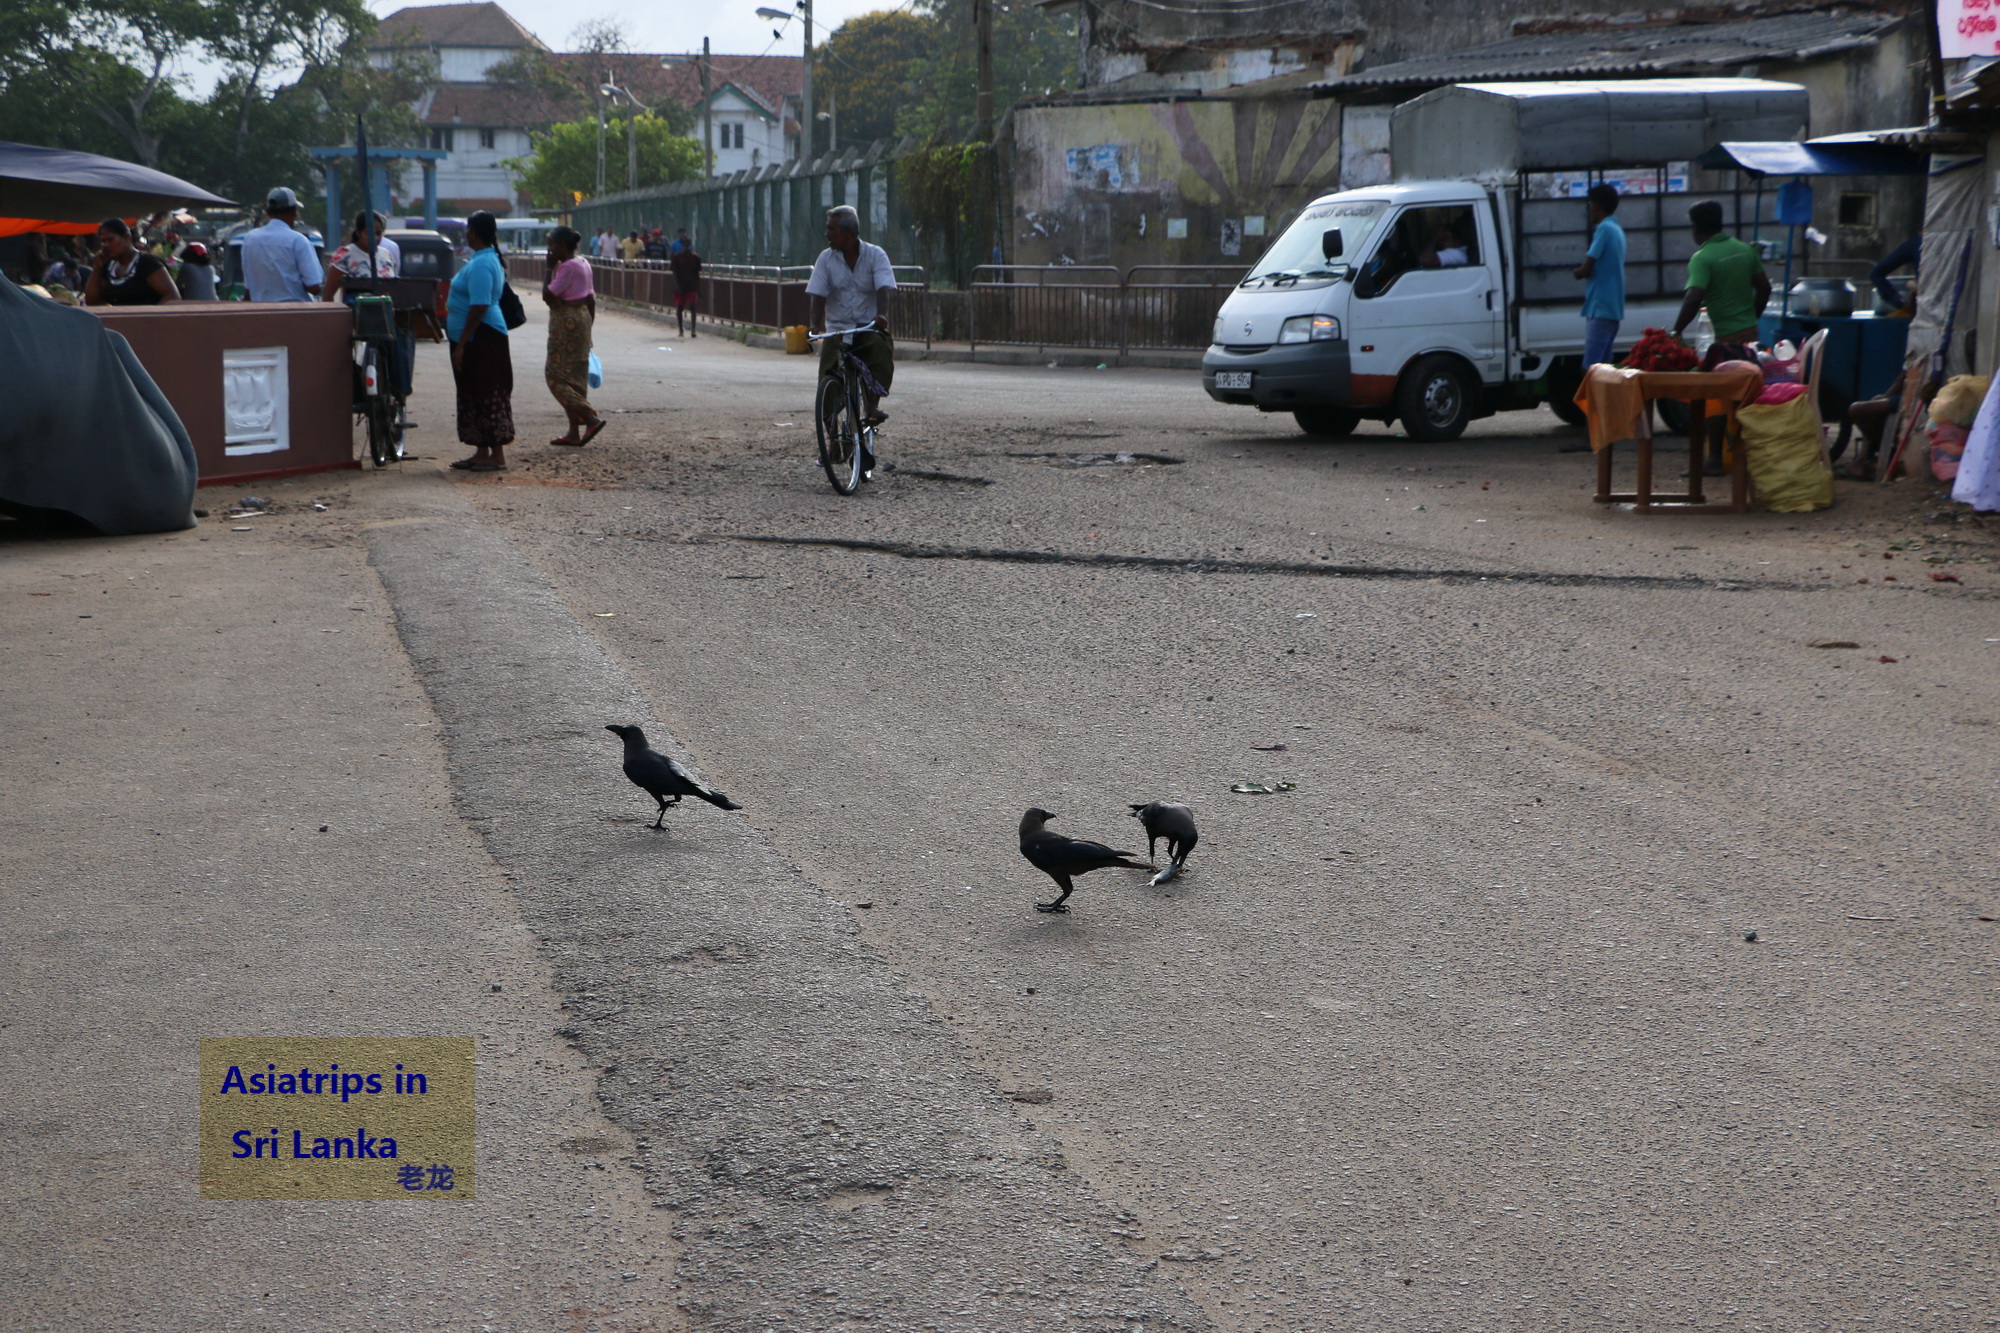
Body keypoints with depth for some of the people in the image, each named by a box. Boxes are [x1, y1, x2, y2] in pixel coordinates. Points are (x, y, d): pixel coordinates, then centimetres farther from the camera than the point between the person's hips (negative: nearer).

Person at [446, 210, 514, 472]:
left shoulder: (481, 265, -19)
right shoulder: (486, 259, 15)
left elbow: (479, 308, -25)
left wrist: (461, 345, -24)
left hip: (481, 339, -11)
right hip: (476, 340, 11)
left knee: (486, 397, -7)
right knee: (475, 396, 14)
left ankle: (497, 456, -5)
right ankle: (482, 453, 20)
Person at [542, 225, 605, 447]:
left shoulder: (568, 267, -17)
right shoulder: (583, 264, 12)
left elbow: (548, 296, -19)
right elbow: (591, 299, 16)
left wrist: (550, 269, -12)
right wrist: (589, 325, 22)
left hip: (566, 322, -10)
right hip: (581, 318, 10)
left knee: (557, 375, -5)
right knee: (575, 376, 11)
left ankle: (591, 418, -14)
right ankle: (574, 431, 12)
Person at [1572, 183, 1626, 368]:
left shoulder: (1604, 229, -12)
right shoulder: (1617, 230, 18)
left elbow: (1586, 270, -14)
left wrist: (1578, 271, 5)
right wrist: (1584, 269, 8)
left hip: (1600, 307, -10)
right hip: (1614, 308, 10)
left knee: (1592, 366, -12)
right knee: (1603, 364, 11)